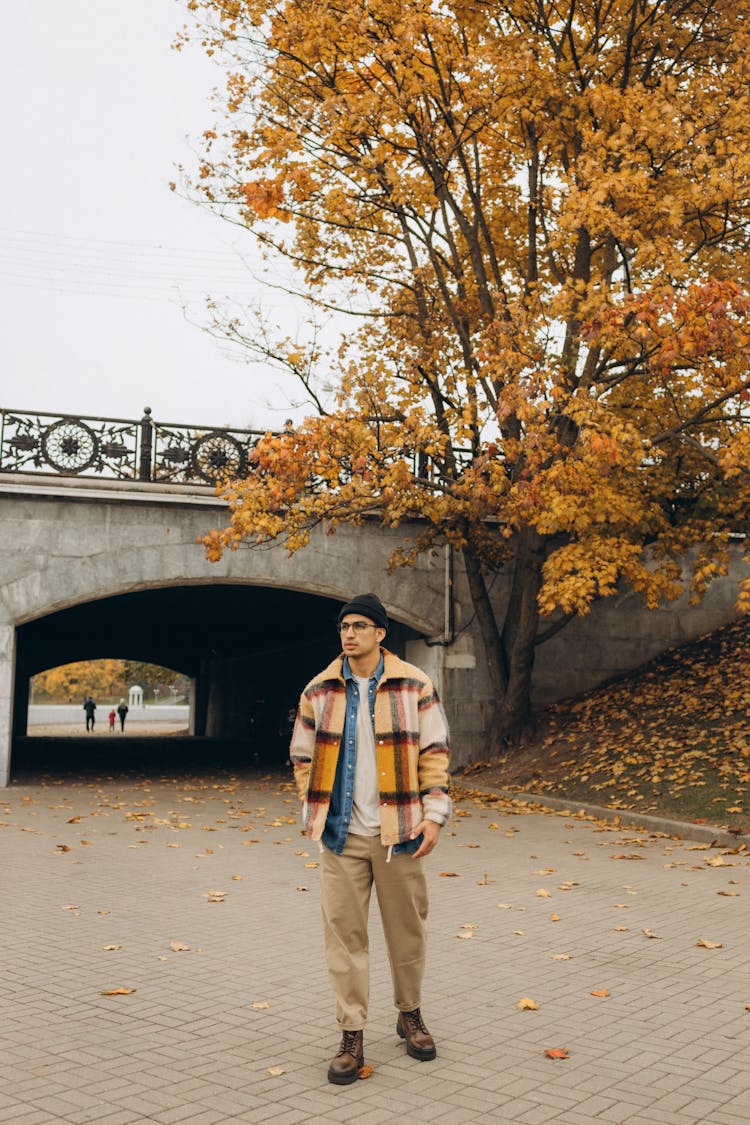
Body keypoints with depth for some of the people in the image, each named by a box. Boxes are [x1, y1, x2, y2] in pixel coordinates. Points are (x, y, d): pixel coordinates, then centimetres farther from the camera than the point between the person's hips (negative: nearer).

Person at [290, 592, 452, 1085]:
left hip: (398, 831, -1)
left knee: (407, 928, 11)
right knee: (344, 932, 2)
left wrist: (434, 813, -7)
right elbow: (303, 757, 11)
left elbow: (435, 751, 0)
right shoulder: (319, 691, 3)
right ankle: (352, 1037, 12)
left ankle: (410, 1015, 33)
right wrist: (316, 813, 4)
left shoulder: (415, 686, -2)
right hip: (342, 834, 1)